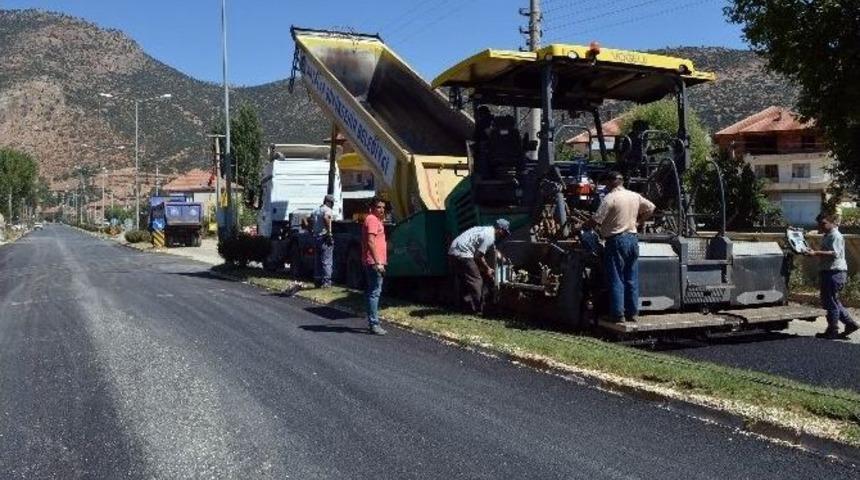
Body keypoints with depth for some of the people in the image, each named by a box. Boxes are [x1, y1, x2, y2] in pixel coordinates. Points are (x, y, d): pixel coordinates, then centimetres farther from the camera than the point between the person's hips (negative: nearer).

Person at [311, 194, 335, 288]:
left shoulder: (316, 211, 17)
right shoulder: (328, 210, -8)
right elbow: (326, 217, -29)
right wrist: (329, 232, -25)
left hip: (316, 237, 7)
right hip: (324, 238, -7)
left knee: (317, 261, 11)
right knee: (326, 261, -4)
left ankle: (317, 281, 14)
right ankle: (326, 281, -6)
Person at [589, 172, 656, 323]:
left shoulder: (610, 198, -12)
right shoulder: (635, 196, 9)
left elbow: (596, 221, -15)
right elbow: (650, 208, 23)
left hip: (616, 241, -6)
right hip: (632, 238, 6)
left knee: (616, 279, -1)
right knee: (632, 279, 11)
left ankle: (618, 315, -1)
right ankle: (632, 313, 15)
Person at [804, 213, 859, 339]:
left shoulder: (836, 236, -13)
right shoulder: (827, 236, 20)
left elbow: (835, 253, -27)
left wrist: (815, 253, -34)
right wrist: (814, 252, 17)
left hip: (835, 273, -11)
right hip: (828, 272, 11)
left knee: (831, 302, -3)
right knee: (833, 301, 17)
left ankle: (832, 331, 5)